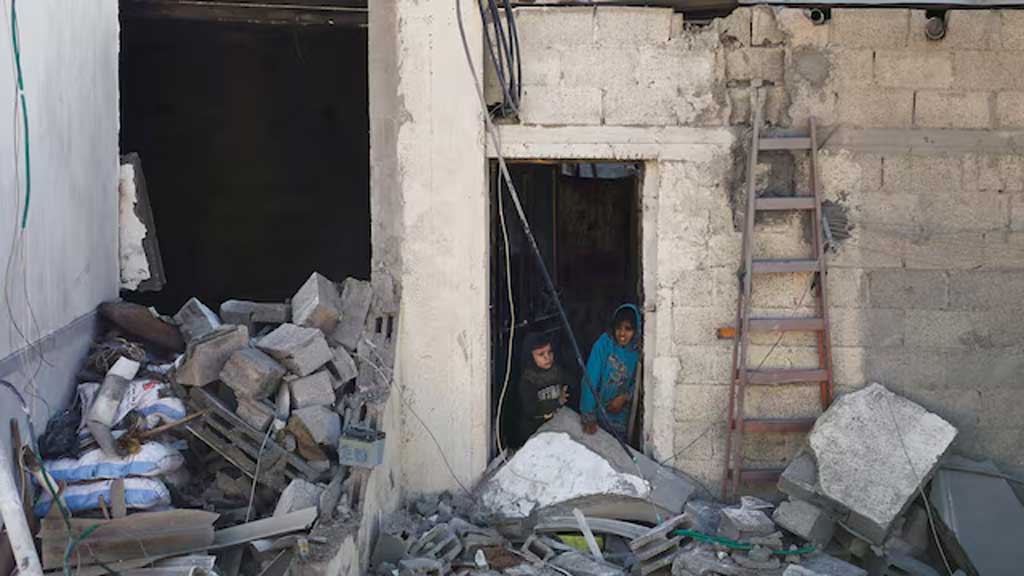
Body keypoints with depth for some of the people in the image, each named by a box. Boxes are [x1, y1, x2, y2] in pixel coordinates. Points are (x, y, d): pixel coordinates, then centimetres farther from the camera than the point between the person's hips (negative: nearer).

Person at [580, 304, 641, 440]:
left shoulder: (638, 350, -14)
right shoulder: (604, 344, -22)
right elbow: (590, 378, -24)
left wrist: (625, 397, -18)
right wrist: (588, 416, -28)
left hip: (621, 412, 2)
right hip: (599, 407, -2)